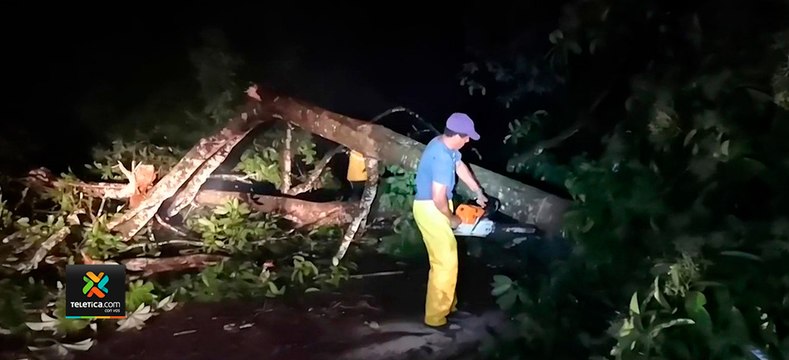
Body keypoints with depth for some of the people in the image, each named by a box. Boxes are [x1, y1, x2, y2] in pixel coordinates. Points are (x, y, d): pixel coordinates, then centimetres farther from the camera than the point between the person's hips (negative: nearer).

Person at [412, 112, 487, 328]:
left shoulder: (444, 144, 3)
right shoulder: (442, 158, -28)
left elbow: (460, 167, 19)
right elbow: (439, 198, -28)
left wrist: (479, 193, 23)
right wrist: (451, 219, -10)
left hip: (434, 207, 10)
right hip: (431, 209, -10)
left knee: (444, 258, 20)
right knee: (446, 262, -6)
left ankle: (447, 303, 35)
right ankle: (436, 316, 2)